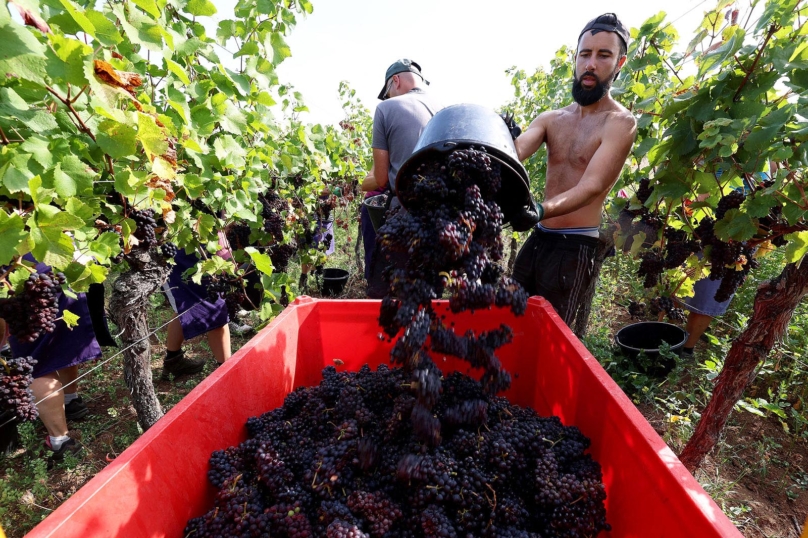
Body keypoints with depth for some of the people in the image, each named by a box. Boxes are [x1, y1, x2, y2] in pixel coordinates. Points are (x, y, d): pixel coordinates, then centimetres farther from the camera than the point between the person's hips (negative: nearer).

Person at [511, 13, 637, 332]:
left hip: (574, 247, -5)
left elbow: (591, 187, -22)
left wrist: (540, 210, -41)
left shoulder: (620, 123, -8)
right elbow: (513, 152, -10)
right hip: (538, 238, 6)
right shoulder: (551, 119, 10)